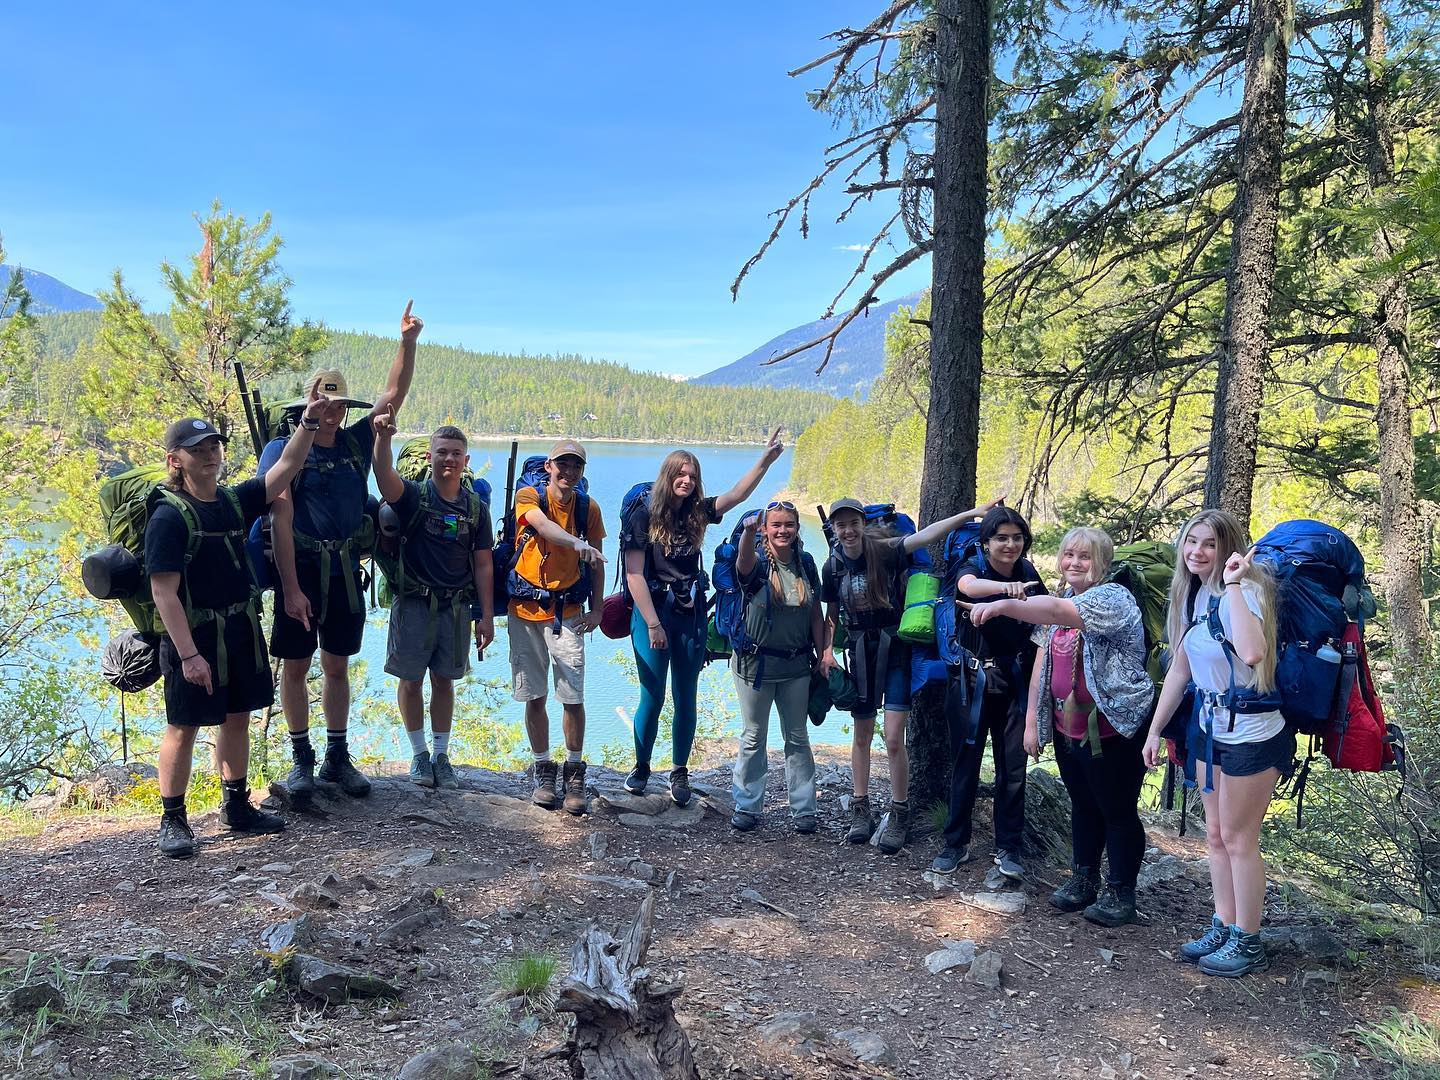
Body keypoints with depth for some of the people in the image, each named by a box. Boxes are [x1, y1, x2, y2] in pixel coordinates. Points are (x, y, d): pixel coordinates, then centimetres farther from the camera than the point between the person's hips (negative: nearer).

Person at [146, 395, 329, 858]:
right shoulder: (169, 516, -15)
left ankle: (236, 806, 30)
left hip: (242, 633, 7)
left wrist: (309, 422, -12)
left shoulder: (235, 500, 5)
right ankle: (172, 820, 17)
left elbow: (285, 468, 1)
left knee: (237, 718, 15)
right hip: (194, 637, -7)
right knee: (183, 726, 4)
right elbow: (164, 593, -18)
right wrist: (188, 654, -22)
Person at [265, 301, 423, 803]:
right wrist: (291, 588, -18)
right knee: (296, 666, 6)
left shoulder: (355, 442, 6)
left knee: (337, 666, 12)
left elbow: (393, 396, 2)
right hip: (301, 572, -4)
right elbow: (281, 521, -13)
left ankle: (337, 757, 22)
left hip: (346, 573, 4)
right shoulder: (282, 450, -7)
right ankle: (302, 760, 19)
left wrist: (408, 343, -10)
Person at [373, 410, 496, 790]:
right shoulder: (413, 495, -5)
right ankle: (419, 754, 21)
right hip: (414, 602, -2)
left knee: (444, 681, 11)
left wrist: (486, 616, 1)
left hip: (456, 606, 2)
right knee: (411, 680, 6)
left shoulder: (476, 507, 3)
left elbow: (483, 565, 5)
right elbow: (385, 477, -28)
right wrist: (383, 437, -47)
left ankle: (441, 755, 22)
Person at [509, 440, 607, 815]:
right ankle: (544, 770, 21)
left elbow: (596, 561, 11)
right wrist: (576, 543, -47)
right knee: (534, 697, 6)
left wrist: (596, 609, 4)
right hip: (526, 610, -1)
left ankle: (574, 774, 11)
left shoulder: (588, 507, 3)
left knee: (573, 697, -4)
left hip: (568, 611, 1)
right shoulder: (529, 496, -6)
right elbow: (543, 525, -28)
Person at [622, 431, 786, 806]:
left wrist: (767, 459, -19)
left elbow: (737, 495, -7)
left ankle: (680, 772, 22)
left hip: (690, 615, 4)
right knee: (652, 698, 3)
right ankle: (641, 767, 24)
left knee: (686, 699, 8)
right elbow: (635, 575, -11)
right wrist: (653, 624, -13)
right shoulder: (644, 516, -8)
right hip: (651, 613, -4)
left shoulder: (697, 512, 4)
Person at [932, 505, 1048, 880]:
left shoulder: (1028, 574, 2)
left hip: (1015, 681, 3)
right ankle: (956, 844, 19)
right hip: (973, 680, -2)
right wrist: (1006, 587, -54)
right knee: (966, 764, 5)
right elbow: (968, 585, -35)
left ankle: (1009, 848, 19)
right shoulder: (974, 567, -9)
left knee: (1013, 767, 5)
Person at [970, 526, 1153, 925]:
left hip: (1113, 728, -7)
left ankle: (1120, 893, 19)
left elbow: (1057, 611, -36)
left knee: (1118, 811, 5)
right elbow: (1043, 663, 12)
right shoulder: (1059, 601, 10)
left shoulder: (1113, 598, -16)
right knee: (1083, 806, 19)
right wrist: (1031, 719, 8)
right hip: (1067, 727, 7)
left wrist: (1004, 605, -49)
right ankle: (1084, 880, 32)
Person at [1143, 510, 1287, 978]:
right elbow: (1180, 667, 9)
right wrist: (1155, 729, 11)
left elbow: (1252, 653, -42)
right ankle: (1223, 928, 29)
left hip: (1252, 735, -8)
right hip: (1211, 729, 8)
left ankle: (1248, 943, 19)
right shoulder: (1193, 594, 2)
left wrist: (1233, 585, -37)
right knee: (1216, 836, 15)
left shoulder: (1240, 592, -22)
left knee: (1238, 838, 4)